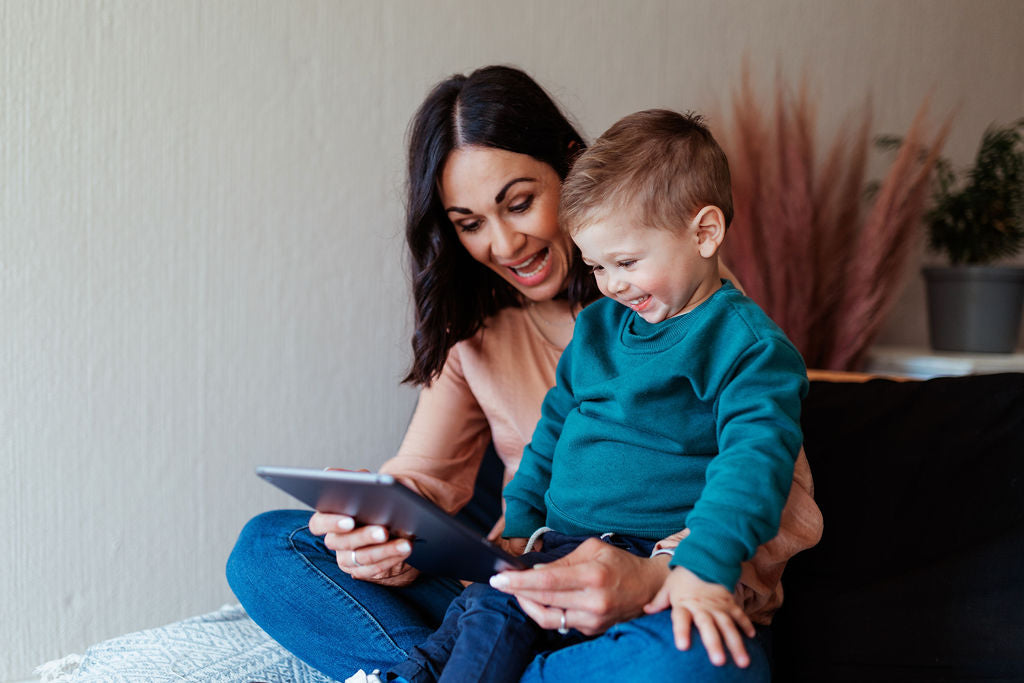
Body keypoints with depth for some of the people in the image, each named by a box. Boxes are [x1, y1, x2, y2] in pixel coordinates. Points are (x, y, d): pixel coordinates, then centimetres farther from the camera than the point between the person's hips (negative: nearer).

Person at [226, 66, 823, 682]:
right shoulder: (475, 320, 9)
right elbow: (426, 474, 7)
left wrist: (654, 578, -35)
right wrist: (377, 526, -19)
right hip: (515, 597, 5)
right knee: (267, 548, -7)